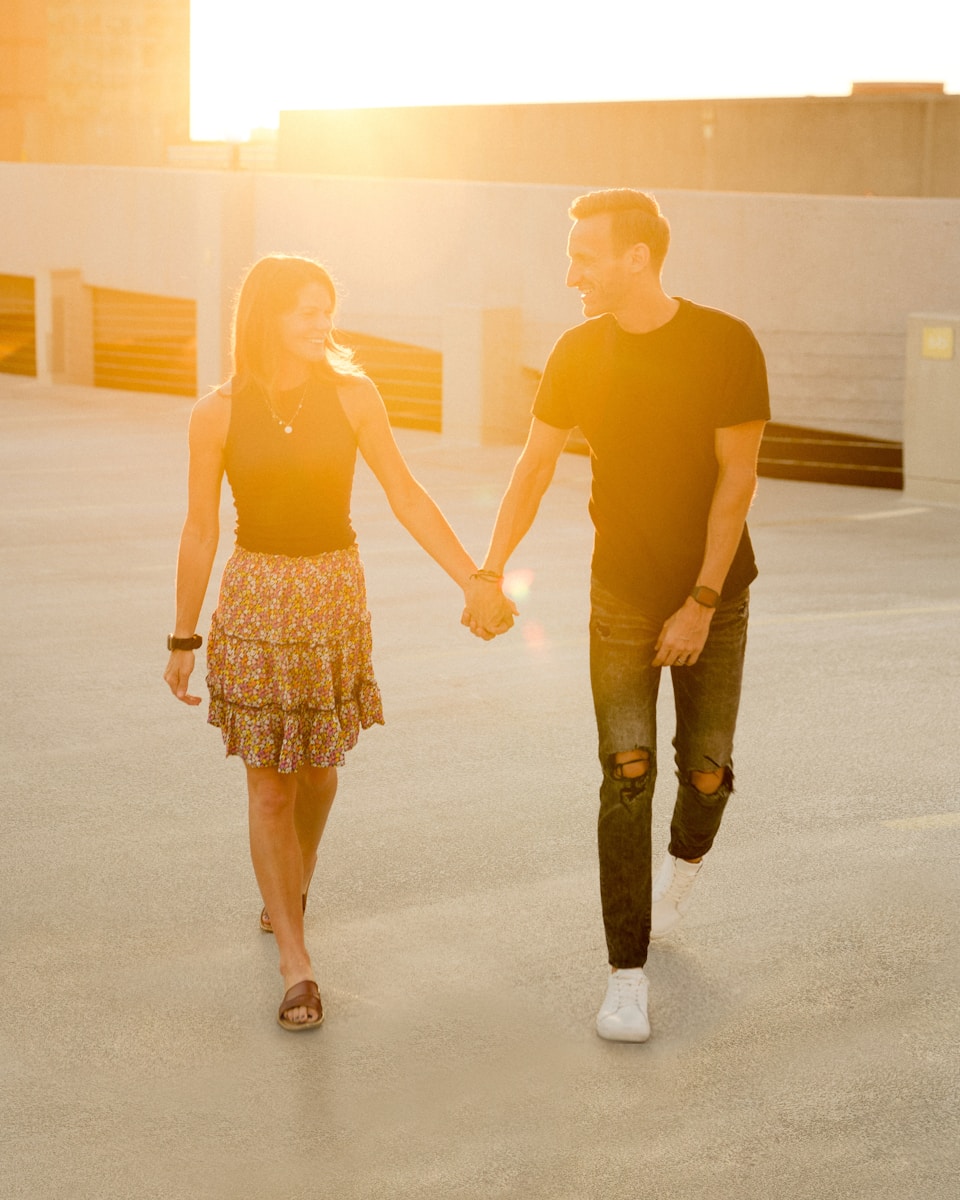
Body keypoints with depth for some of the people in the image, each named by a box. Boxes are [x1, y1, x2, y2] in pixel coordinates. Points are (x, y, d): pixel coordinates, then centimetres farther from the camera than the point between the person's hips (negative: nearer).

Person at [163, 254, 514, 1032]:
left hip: (334, 594, 2)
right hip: (255, 598, -1)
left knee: (317, 765, 14)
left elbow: (407, 498, -1)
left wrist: (473, 580, -5)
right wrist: (184, 638, 5)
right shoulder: (219, 413, -7)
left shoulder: (350, 396, -5)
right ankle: (295, 963, 6)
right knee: (268, 784, -1)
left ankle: (295, 883, 45)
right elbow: (200, 532, 0)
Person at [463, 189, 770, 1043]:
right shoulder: (580, 353, -4)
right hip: (621, 595, 2)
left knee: (706, 770, 4)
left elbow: (736, 480, -14)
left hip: (713, 595, -1)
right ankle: (628, 978, -4)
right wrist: (491, 574, -5)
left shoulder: (726, 346, -14)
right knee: (627, 773, -9)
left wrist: (701, 605, -16)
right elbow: (535, 467, 4)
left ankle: (687, 857, 42)